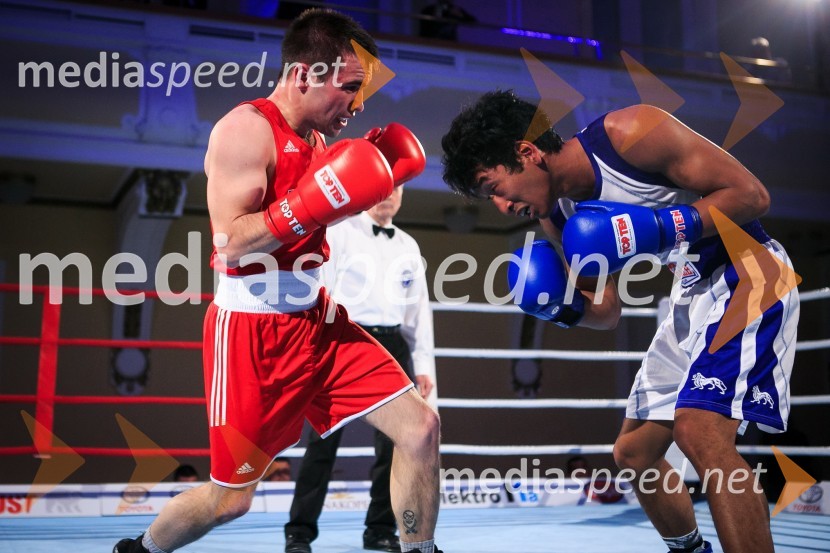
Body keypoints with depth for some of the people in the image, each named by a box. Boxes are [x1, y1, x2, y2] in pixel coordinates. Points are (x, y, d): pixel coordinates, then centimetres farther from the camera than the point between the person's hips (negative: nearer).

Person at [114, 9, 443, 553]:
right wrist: (312, 204, -31)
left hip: (318, 321, 8)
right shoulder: (246, 129, -16)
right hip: (252, 331, -7)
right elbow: (231, 241, -23)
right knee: (230, 498, 6)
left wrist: (371, 181, 11)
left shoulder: (315, 138, 9)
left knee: (420, 426, -3)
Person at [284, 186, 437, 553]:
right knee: (324, 439, -4)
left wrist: (423, 364, 10)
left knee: (395, 440, 4)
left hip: (393, 344, 5)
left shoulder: (408, 246, 17)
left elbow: (420, 308, 16)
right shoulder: (338, 233, 2)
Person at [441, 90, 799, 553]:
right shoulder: (559, 219, 0)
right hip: (693, 293, 8)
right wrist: (565, 308, -14)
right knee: (634, 451, 12)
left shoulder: (630, 132, -22)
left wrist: (663, 227, -33)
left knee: (698, 431, -28)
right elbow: (608, 312, 7)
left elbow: (752, 194, -21)